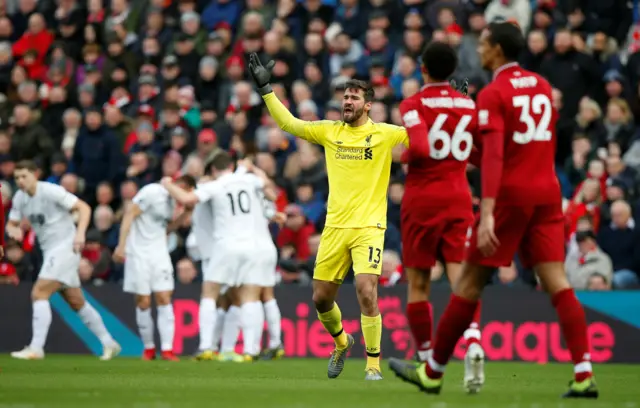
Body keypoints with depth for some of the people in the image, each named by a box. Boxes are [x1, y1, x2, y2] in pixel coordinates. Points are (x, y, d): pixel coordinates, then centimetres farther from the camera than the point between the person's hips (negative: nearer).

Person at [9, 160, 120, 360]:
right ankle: (108, 343, 21)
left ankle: (36, 348, -18)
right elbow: (11, 224, 14)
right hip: (50, 252, 8)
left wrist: (80, 233, -30)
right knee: (77, 303, 12)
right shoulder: (19, 198, 7)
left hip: (65, 248, -8)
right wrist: (13, 230, -11)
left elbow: (84, 208, -16)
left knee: (39, 294, -17)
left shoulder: (51, 191, -15)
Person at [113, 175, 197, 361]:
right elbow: (129, 214, -14)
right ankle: (149, 348, 12)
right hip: (138, 253, -6)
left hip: (159, 254, 6)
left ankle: (167, 349, -5)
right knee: (143, 302, -1)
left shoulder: (170, 200, 11)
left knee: (164, 299, -4)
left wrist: (185, 214, 4)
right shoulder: (152, 192, -12)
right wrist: (121, 245, -20)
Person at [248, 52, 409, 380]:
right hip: (334, 227, 4)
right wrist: (265, 88, 6)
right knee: (321, 297, 6)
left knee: (366, 293, -19)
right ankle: (341, 342, 37)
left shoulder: (385, 134, 0)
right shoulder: (330, 131, 8)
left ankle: (373, 365, -7)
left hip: (369, 227, -4)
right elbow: (289, 123, 10)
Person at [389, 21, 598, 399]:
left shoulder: (493, 94, -9)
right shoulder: (542, 86, 12)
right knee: (557, 283, -2)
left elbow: (493, 155, -20)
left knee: (469, 283, 4)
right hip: (547, 191, 6)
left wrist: (487, 214, -26)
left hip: (510, 194, -6)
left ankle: (433, 372, 13)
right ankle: (584, 375, -15)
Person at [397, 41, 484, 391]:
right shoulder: (469, 106, 7)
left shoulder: (413, 105, -7)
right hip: (458, 199, 3)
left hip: (421, 200, -3)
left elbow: (418, 147, -22)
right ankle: (473, 342, -31)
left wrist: (399, 155, -3)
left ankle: (426, 360, 8)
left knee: (418, 283, 7)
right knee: (461, 276, -5)